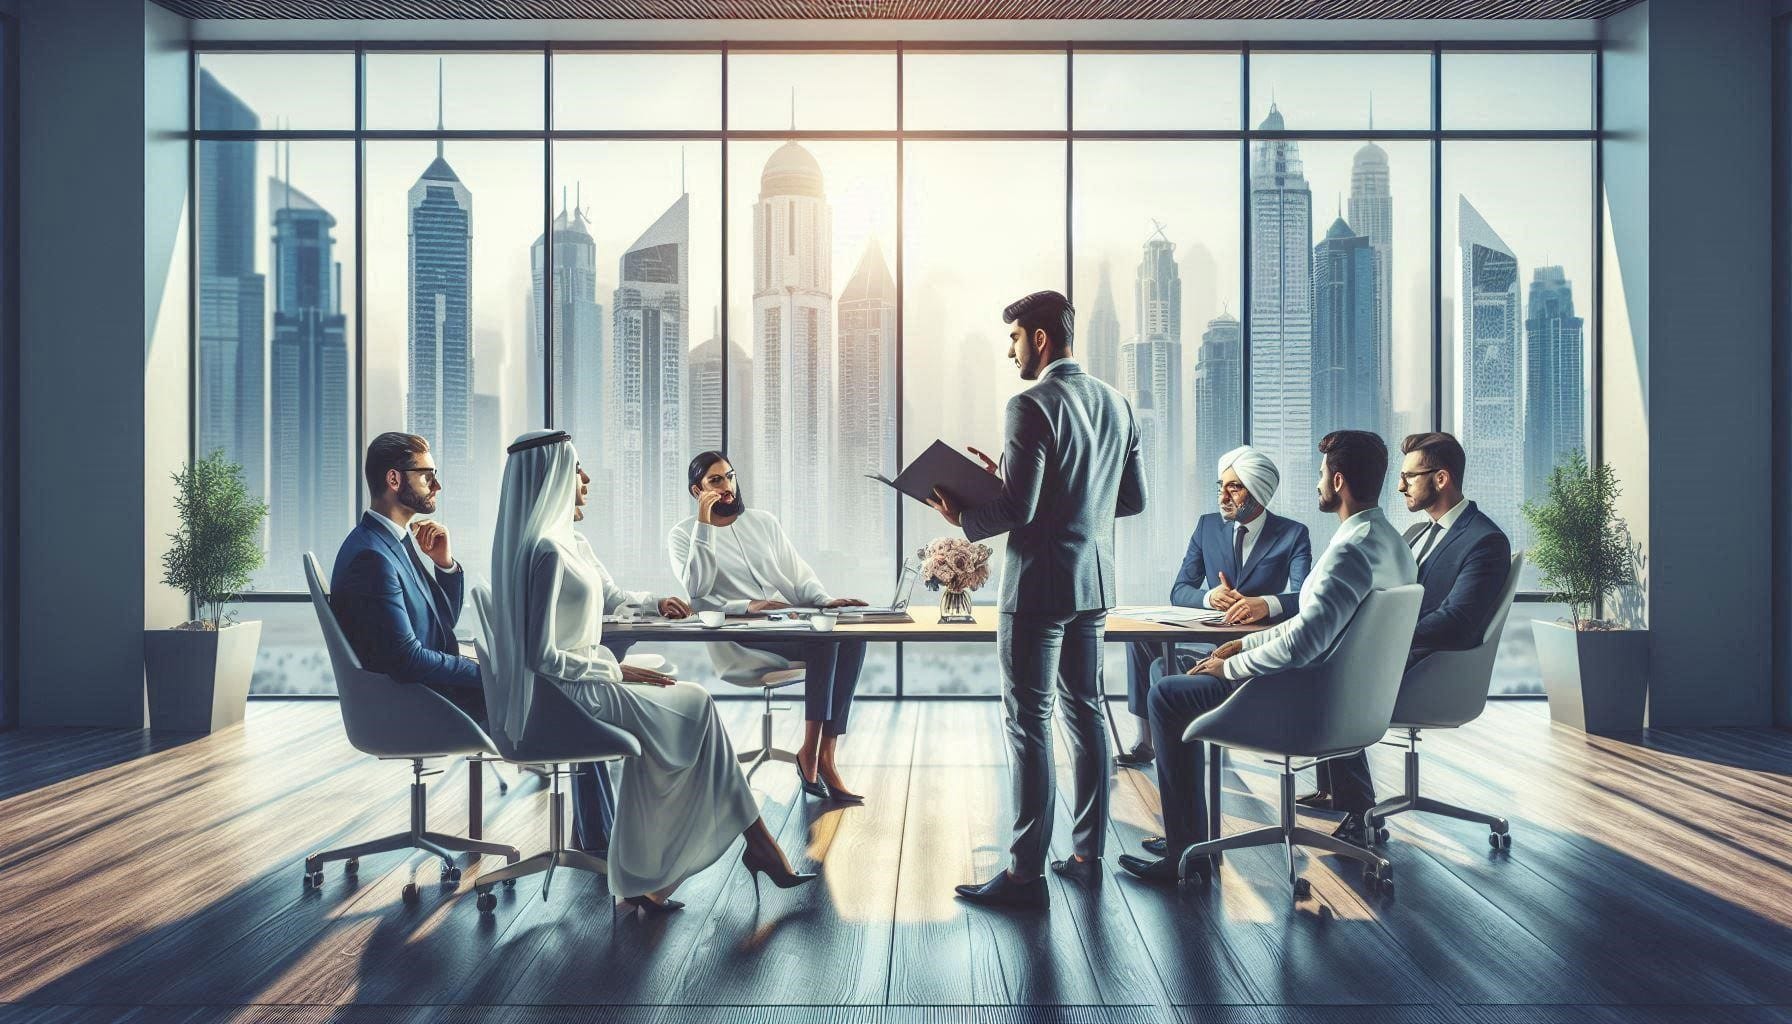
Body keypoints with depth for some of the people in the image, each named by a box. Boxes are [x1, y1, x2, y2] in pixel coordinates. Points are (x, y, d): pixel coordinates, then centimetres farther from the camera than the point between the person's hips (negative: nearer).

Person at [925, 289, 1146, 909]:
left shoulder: (1032, 406, -15)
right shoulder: (1115, 404, 10)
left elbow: (1017, 509, -20)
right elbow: (1133, 499, 14)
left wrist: (963, 518, -3)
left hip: (1040, 585, -8)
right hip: (1095, 583, 8)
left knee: (1029, 724, -3)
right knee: (1085, 715, 15)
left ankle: (1027, 874, 2)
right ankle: (1088, 852, 24)